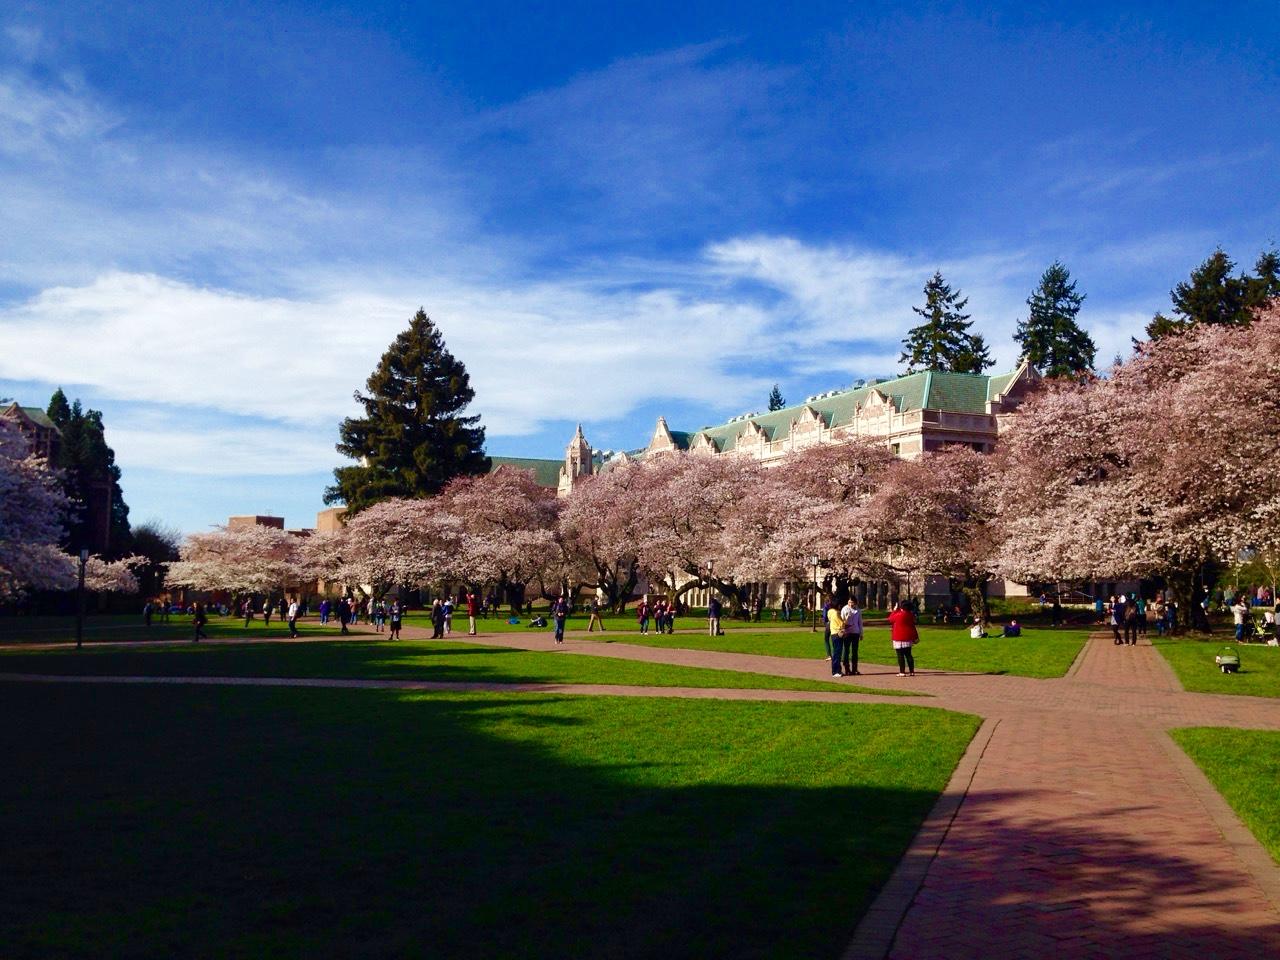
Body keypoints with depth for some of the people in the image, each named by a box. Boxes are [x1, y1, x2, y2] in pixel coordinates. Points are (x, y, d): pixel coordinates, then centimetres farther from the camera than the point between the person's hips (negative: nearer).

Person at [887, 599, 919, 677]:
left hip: (899, 639, -6)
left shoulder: (898, 615, -17)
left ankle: (902, 672, -2)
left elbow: (890, 618, 2)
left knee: (900, 655, -2)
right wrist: (915, 636, 18)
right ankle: (912, 671, 13)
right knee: (908, 654, 13)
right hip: (908, 638, 6)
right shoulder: (910, 615, 3)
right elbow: (913, 625, 11)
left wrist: (894, 610, 11)